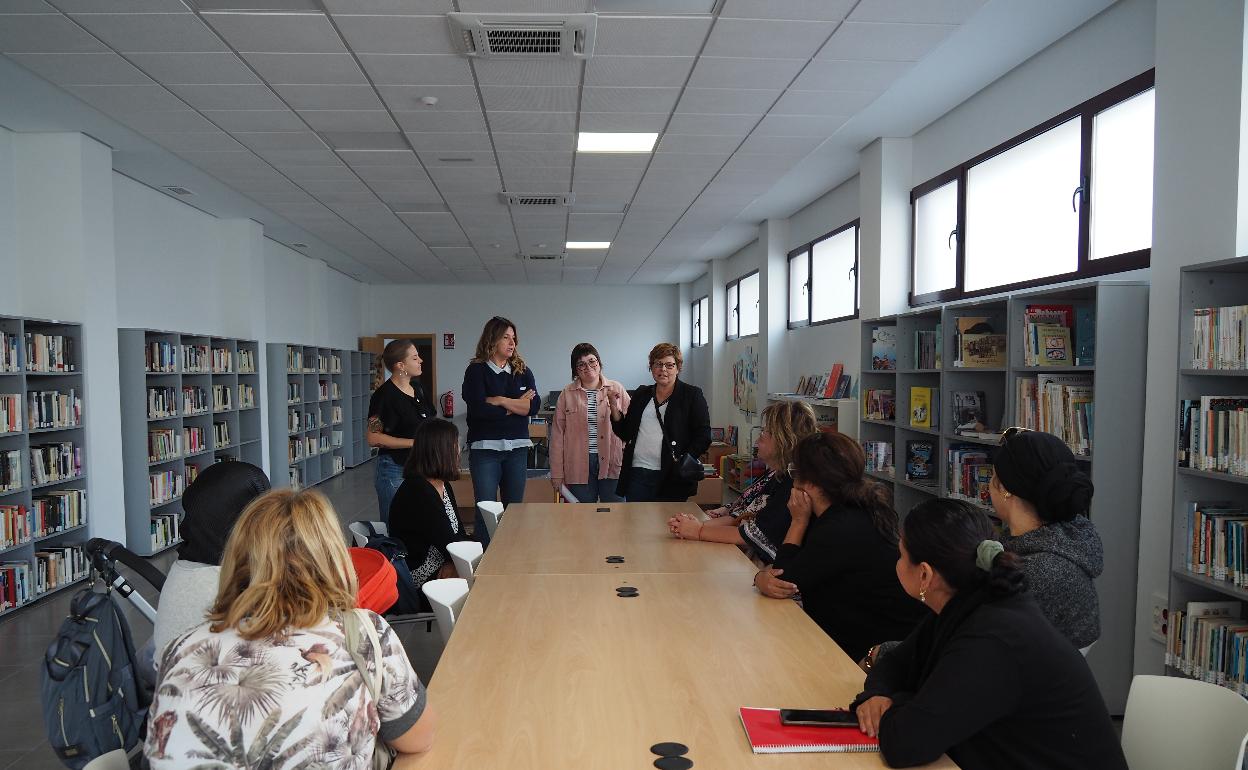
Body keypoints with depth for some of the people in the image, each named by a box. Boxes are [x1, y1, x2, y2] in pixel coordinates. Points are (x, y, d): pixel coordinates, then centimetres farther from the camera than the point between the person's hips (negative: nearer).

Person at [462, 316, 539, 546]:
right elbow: (479, 408, -15)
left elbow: (534, 406, -4)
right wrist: (517, 405, -5)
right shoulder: (476, 371, -1)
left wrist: (500, 401, -11)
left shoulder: (523, 371, 10)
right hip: (485, 447, -3)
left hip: (517, 447, 4)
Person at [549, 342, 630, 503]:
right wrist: (557, 473, 2)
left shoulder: (617, 389, 5)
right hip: (578, 466, 0)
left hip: (612, 465, 0)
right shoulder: (567, 394, 6)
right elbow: (558, 434, 5)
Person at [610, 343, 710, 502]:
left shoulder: (692, 395, 3)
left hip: (671, 477, -3)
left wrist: (684, 462, -15)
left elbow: (703, 435, -3)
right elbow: (626, 433, 19)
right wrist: (616, 412, 2)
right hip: (638, 473, 3)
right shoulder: (641, 394, 16)